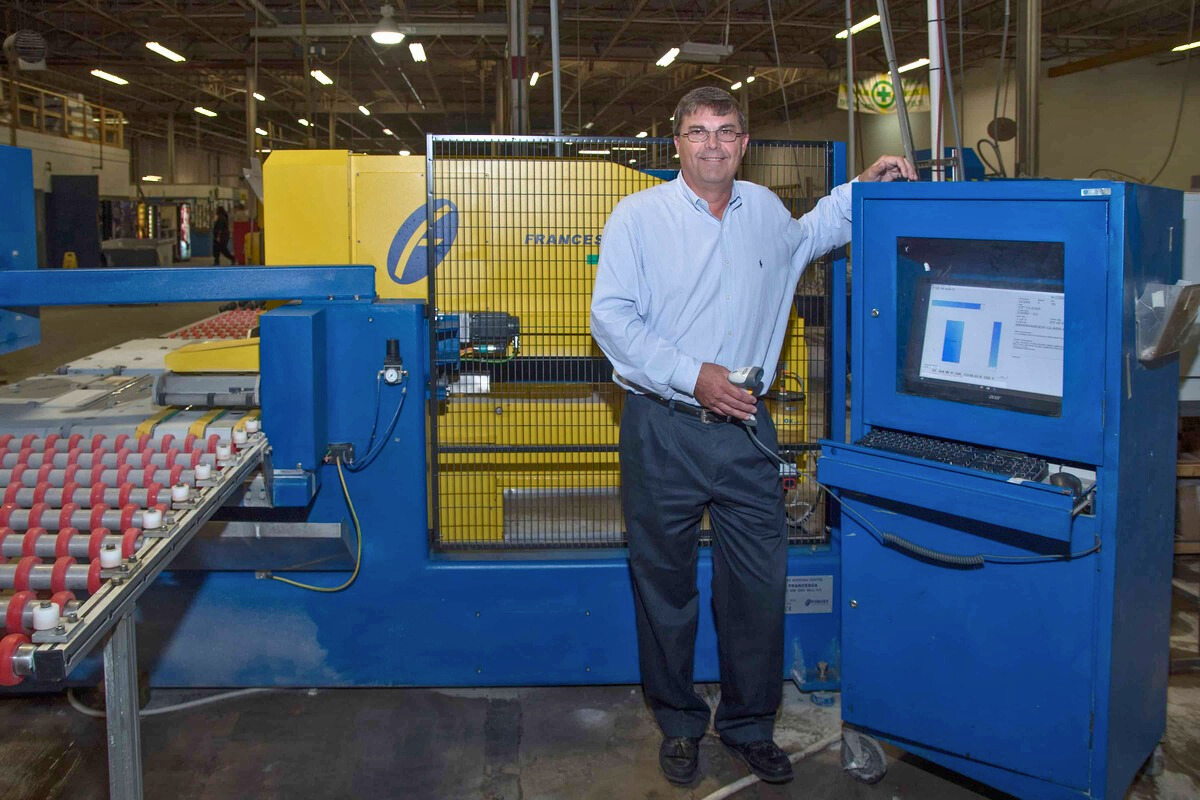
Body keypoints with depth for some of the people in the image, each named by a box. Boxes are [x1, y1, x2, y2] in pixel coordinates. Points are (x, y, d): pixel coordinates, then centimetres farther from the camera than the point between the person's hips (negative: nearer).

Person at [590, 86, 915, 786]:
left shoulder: (766, 211, 12)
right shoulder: (639, 216, -2)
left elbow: (811, 233, 37)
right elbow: (612, 318, -9)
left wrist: (864, 185, 22)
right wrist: (693, 376, -18)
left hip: (745, 425, 3)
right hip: (663, 427, -3)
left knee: (761, 582, 5)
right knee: (666, 583, 7)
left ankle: (750, 726, 23)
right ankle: (679, 724, 26)